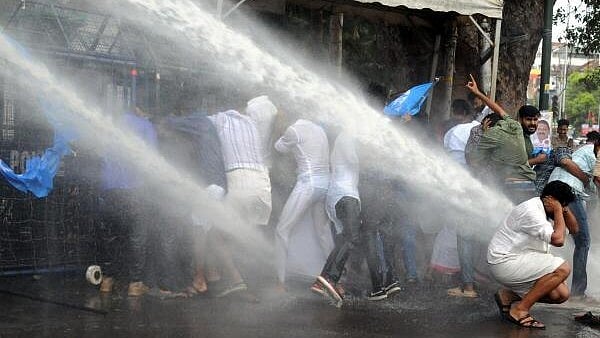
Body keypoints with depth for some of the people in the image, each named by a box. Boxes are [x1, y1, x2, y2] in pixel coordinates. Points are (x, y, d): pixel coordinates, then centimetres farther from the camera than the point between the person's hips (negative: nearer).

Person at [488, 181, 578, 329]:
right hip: (504, 262, -10)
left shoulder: (546, 211, 10)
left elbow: (573, 229, 16)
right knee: (562, 268, -21)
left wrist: (564, 208, 1)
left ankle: (509, 295, 13)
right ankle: (520, 310, -17)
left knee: (561, 294, 2)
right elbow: (558, 239, -27)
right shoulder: (531, 210, -21)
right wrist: (558, 210, -16)